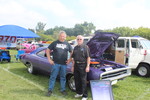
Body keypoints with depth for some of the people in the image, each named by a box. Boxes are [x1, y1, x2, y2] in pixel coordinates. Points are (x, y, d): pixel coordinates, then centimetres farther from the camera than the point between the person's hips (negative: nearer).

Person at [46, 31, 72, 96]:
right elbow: (47, 50, 4)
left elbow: (71, 52, 15)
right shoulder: (54, 43, 1)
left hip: (64, 64, 2)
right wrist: (49, 59, -3)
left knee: (63, 77, 11)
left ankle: (63, 90, 24)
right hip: (55, 63, -2)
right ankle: (50, 90, 14)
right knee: (53, 77, 3)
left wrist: (70, 60, 4)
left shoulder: (67, 44, 7)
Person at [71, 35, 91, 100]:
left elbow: (88, 57, -8)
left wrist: (87, 66, -15)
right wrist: (73, 66, 11)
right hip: (76, 65, 6)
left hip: (83, 65, -6)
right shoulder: (75, 48, 12)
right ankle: (79, 93, 30)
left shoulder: (85, 47, -5)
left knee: (83, 81, -2)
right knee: (77, 80, 13)